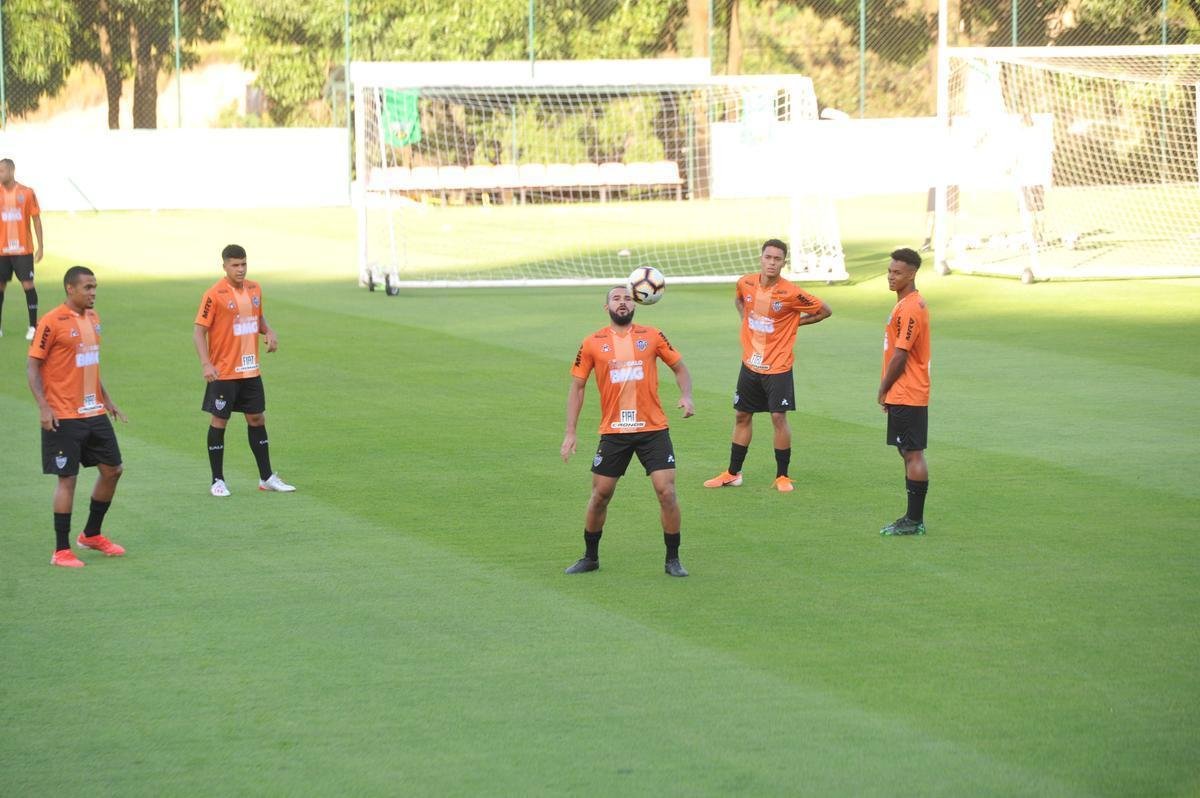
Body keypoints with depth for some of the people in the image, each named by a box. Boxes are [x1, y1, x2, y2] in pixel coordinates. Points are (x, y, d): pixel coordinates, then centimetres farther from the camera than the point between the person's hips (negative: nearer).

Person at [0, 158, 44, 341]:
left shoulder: (27, 193, -2)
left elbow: (36, 220, 2)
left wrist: (40, 246, -1)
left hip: (23, 249, -2)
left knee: (28, 285, -6)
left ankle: (33, 326, 1)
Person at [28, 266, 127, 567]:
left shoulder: (92, 319, 10)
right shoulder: (52, 322, -13)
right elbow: (33, 367, -12)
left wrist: (106, 400, 20)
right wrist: (44, 407, -20)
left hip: (95, 413, 8)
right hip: (64, 418, -8)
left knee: (112, 470, 11)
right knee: (67, 479, -5)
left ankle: (91, 535, 28)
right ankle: (62, 551, 3)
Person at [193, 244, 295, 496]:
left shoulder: (254, 289, 6)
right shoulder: (215, 294, -13)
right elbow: (199, 331, -12)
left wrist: (269, 332, 0)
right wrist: (206, 364, -23)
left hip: (250, 370, 6)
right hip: (223, 372, -6)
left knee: (257, 419, 11)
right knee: (219, 421, -1)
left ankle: (266, 478, 20)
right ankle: (217, 481, 7)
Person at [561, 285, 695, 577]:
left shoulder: (652, 336, 2)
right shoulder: (592, 343, 2)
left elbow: (679, 367, 10)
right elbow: (577, 386, 7)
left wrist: (686, 396, -10)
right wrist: (570, 432, 1)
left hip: (653, 429, 0)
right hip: (613, 432, 1)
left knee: (667, 492, -8)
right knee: (600, 496, 5)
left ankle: (673, 560, 6)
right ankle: (590, 557, 24)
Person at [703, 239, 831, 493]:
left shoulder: (791, 293, -17)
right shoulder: (746, 284, -3)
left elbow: (825, 311, -6)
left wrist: (794, 322, -5)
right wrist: (746, 320, 7)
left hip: (778, 367, -5)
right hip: (750, 363, 5)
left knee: (779, 417, -7)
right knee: (742, 416, 12)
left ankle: (782, 476, 6)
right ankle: (733, 474, 22)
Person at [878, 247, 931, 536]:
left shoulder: (909, 309, -18)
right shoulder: (910, 303, 15)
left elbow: (900, 355, -19)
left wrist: (883, 390, -8)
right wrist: (887, 390, 16)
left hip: (906, 394, -11)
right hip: (906, 394, 11)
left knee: (913, 455, -7)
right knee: (910, 454, 13)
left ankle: (914, 520, -5)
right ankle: (913, 517, 19)